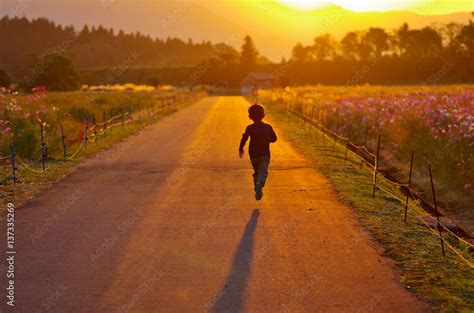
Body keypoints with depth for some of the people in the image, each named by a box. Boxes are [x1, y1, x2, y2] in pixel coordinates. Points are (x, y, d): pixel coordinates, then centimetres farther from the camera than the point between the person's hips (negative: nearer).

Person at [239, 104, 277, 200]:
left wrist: (241, 149, -5)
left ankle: (258, 191, 18)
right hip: (265, 154, 0)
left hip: (254, 154, 1)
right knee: (263, 172, -9)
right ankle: (259, 184, -39)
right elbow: (274, 138, 10)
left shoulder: (250, 128, -5)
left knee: (256, 172, 18)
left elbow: (244, 138, -17)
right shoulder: (268, 127, 3)